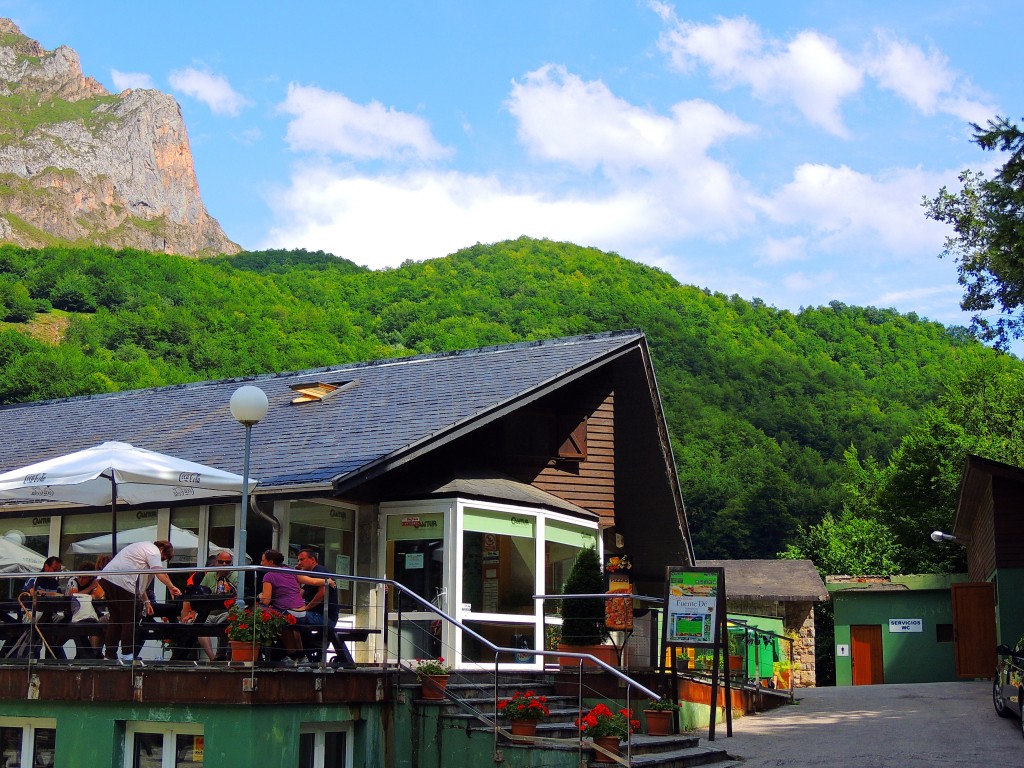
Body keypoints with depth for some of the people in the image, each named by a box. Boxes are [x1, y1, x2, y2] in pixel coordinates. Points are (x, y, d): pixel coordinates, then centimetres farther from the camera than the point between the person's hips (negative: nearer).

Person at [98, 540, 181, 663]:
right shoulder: (154, 551, 2)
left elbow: (140, 581, 31)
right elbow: (159, 572, -15)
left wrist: (146, 601, 27)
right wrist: (171, 587, -11)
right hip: (122, 582, -10)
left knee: (115, 618, 16)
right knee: (130, 620, -2)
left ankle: (109, 654, 16)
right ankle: (127, 654, 0)